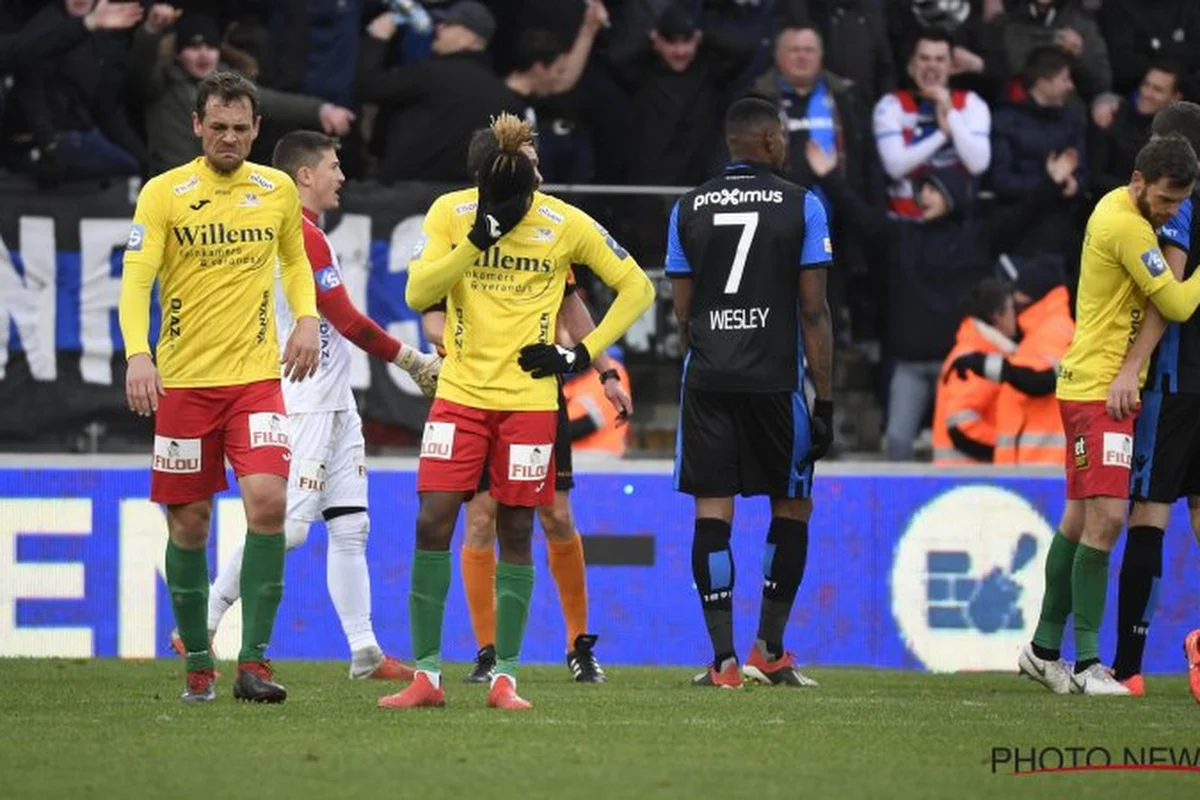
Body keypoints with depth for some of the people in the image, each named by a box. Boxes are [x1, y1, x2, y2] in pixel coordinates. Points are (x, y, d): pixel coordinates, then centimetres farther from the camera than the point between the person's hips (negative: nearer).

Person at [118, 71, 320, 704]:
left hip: (256, 375, 1)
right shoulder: (163, 193, -4)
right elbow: (136, 278, -12)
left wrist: (306, 319, 5)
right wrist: (137, 353, -27)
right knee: (189, 524, 3)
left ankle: (253, 661, -13)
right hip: (182, 381, -1)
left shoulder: (278, 190, 7)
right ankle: (197, 662, 19)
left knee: (267, 501, -17)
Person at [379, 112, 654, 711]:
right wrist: (479, 237, -23)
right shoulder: (450, 213, -4)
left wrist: (582, 353, -5)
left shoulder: (566, 224, -6)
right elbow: (418, 294, -14)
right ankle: (426, 674, -2)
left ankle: (504, 677, 7)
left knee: (515, 533, 0)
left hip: (529, 399, -1)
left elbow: (637, 288, 3)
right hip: (460, 393, 1)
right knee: (432, 522, -8)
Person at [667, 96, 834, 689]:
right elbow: (813, 313, -3)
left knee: (712, 510, 1)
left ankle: (723, 659, -4)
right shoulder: (801, 206, -1)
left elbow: (682, 312, 10)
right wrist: (825, 400, 0)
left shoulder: (689, 209, 8)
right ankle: (770, 650, 13)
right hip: (775, 378, -2)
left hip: (707, 379, 2)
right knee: (792, 507, 13)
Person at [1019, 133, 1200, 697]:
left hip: (1103, 386, 10)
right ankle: (1086, 661, -15)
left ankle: (1044, 649, 20)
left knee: (1081, 519, 13)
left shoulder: (1118, 208, 12)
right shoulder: (1127, 227, -18)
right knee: (1105, 518, -14)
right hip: (1098, 388, -10)